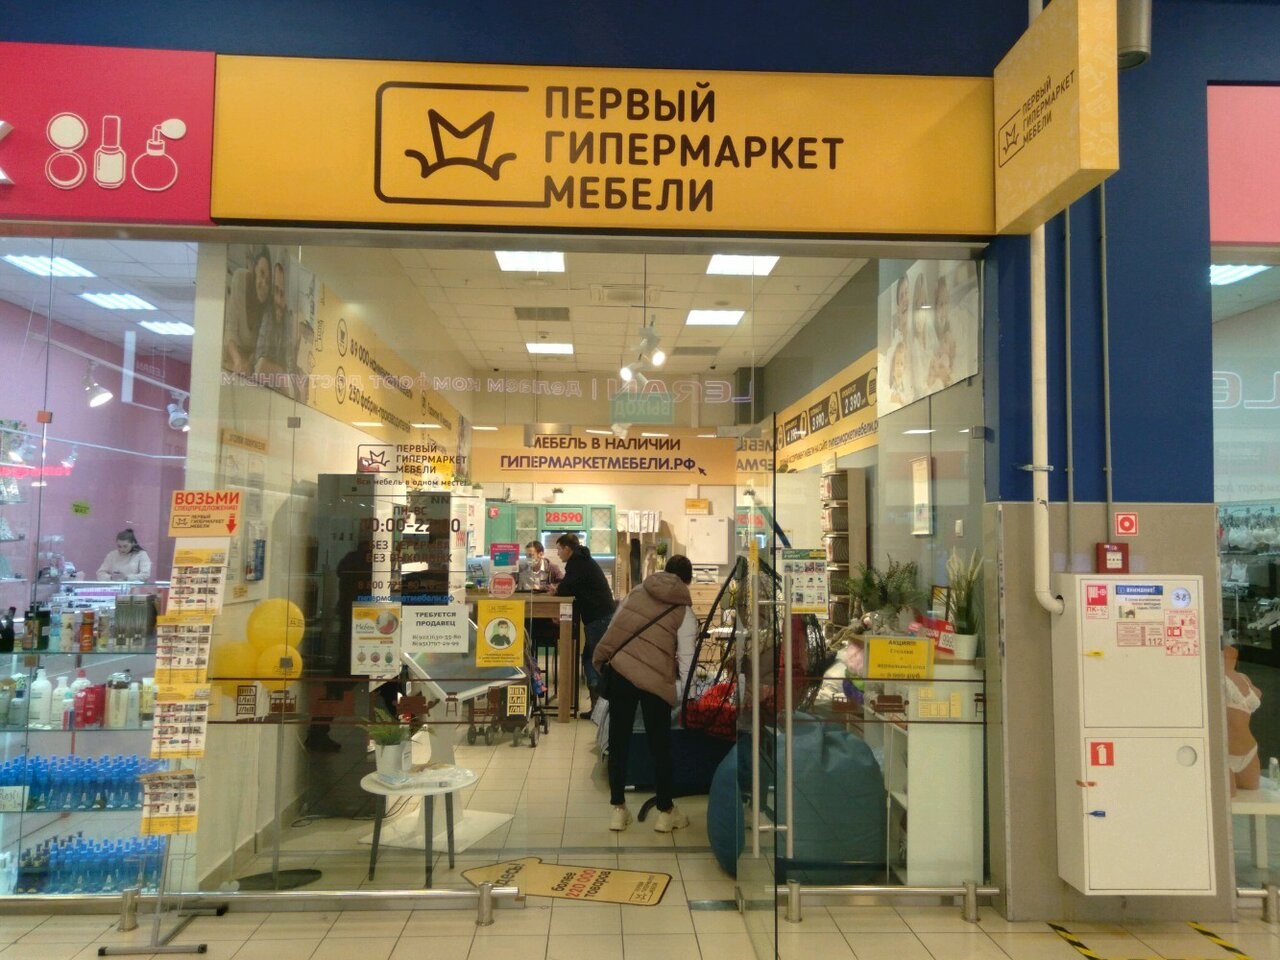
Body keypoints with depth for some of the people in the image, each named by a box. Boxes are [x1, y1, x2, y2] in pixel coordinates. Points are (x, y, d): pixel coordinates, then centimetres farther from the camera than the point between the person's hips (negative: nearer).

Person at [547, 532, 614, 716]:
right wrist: (559, 589, 8)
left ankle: (598, 705, -6)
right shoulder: (582, 560, 21)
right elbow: (575, 588, 23)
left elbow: (566, 588, -14)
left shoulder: (577, 562, -10)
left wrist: (556, 590, 6)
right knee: (590, 657, 11)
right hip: (600, 614, 10)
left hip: (598, 616, -10)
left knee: (593, 659, -6)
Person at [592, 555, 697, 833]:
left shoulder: (638, 591, 13)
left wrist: (602, 659, 22)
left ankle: (618, 810, 21)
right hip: (655, 680, -3)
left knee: (618, 742, 13)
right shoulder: (685, 612, 2)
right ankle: (666, 812, 23)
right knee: (660, 746, 12)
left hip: (619, 670, 3)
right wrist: (682, 692, 12)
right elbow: (686, 659, -1)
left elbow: (613, 628, 14)